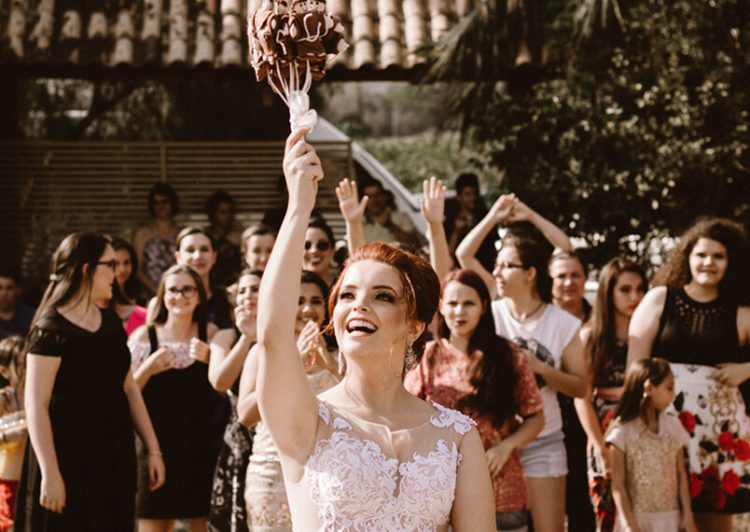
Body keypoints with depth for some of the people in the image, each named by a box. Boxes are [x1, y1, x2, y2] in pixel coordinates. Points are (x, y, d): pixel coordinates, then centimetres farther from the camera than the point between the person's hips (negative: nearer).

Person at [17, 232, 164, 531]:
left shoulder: (111, 323, 11)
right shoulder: (52, 330, -11)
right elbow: (35, 405, -16)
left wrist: (153, 450, 12)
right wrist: (50, 473, -20)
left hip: (113, 458, 7)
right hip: (69, 459, -7)